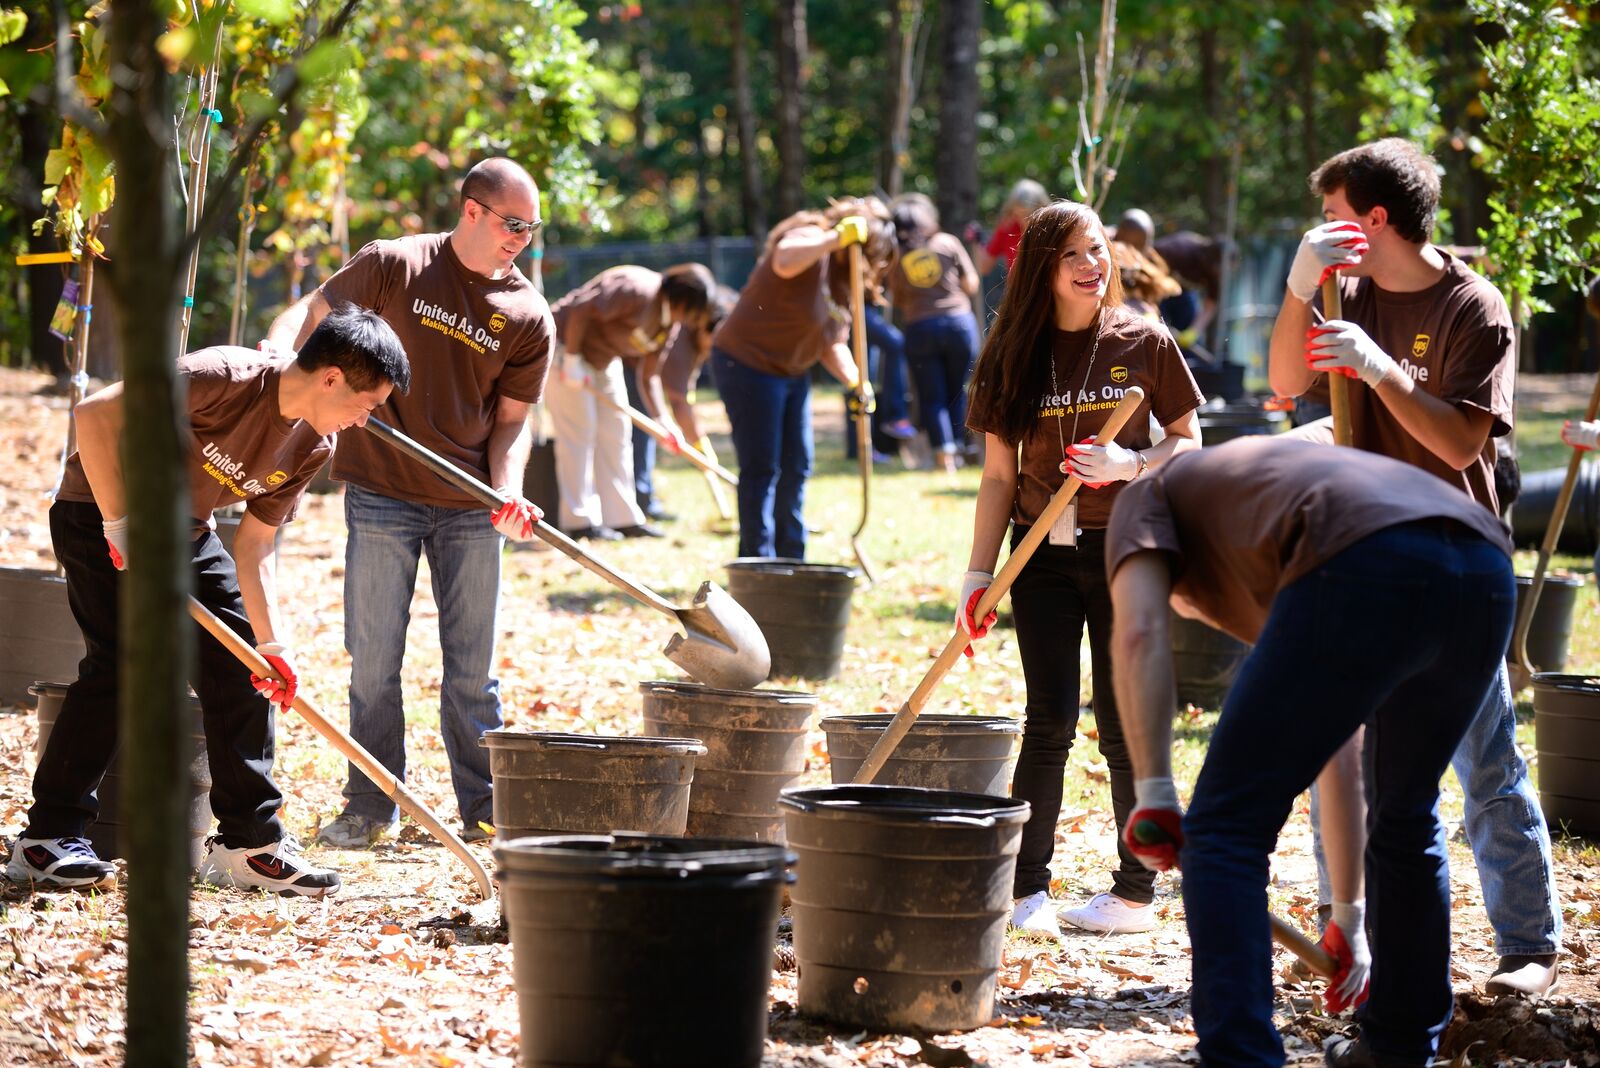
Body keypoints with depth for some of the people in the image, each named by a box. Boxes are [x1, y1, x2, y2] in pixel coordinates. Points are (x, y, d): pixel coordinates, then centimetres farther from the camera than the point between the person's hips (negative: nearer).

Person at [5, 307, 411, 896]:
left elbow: (254, 548, -4)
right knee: (121, 660, -17)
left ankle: (249, 843, 8)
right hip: (99, 513, -8)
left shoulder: (314, 446, -7)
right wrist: (121, 523, -29)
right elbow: (95, 414, -30)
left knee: (239, 668, 1)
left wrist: (272, 643, -14)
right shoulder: (226, 378, -31)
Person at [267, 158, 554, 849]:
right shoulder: (392, 267, -4)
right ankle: (370, 808, 14)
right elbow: (310, 313, 0)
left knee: (472, 668, 6)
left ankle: (485, 811, 15)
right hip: (382, 498, -1)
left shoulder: (529, 318, 1)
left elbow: (511, 420, 3)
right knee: (373, 662, 3)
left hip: (470, 509, 1)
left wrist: (508, 490, -15)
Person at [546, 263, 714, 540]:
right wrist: (572, 360, -27)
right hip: (566, 345, -9)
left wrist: (663, 419, -9)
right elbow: (581, 310, -31)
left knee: (615, 432, 6)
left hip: (602, 359, 9)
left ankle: (622, 518, 9)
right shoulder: (637, 291, -27)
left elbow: (649, 376, 3)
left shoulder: (667, 324, 1)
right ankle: (580, 520, -7)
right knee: (579, 430, -10)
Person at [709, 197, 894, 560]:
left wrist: (854, 381, -3)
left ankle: (791, 563, 19)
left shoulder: (842, 280, 10)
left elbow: (831, 344, 12)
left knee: (796, 468, 10)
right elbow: (784, 262, -42)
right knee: (761, 469, -7)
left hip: (792, 373, 9)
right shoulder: (811, 238, -17)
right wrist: (837, 238, -41)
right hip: (748, 363, -9)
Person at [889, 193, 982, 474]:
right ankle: (957, 445, 11)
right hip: (958, 322, 0)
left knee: (932, 397, 4)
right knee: (958, 392, 13)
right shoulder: (948, 243, 3)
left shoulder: (896, 257, 4)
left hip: (919, 329, 0)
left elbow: (897, 300, 10)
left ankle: (945, 452, -7)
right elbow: (971, 284, 7)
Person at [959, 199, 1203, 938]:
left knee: (1124, 725, 2)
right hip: (1044, 553, 1)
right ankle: (1026, 887, 4)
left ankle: (1137, 891, 11)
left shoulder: (1143, 345, -1)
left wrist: (1131, 465, -16)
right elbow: (999, 477, 5)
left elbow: (1189, 443, 4)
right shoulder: (1014, 358, 3)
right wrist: (976, 577, -1)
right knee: (1050, 720, -3)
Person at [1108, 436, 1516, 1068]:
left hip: (1363, 569, -7)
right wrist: (1347, 917, 53)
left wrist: (1154, 793, 2)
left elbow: (1139, 634, 5)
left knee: (1227, 828, 3)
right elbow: (1340, 763, 47)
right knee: (1405, 812, 30)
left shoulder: (1149, 498, 30)